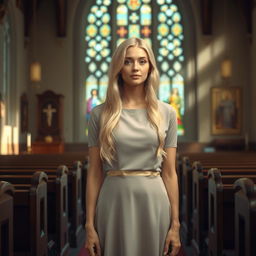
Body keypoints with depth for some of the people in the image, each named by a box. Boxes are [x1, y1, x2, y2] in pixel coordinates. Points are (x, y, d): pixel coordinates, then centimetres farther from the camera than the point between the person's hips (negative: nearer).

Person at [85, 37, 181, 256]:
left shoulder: (166, 113, 3)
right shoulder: (100, 114, 0)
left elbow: (169, 172, 3)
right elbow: (94, 172, 1)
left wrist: (175, 224, 0)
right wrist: (90, 225, -2)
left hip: (154, 202, 1)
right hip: (115, 201, 0)